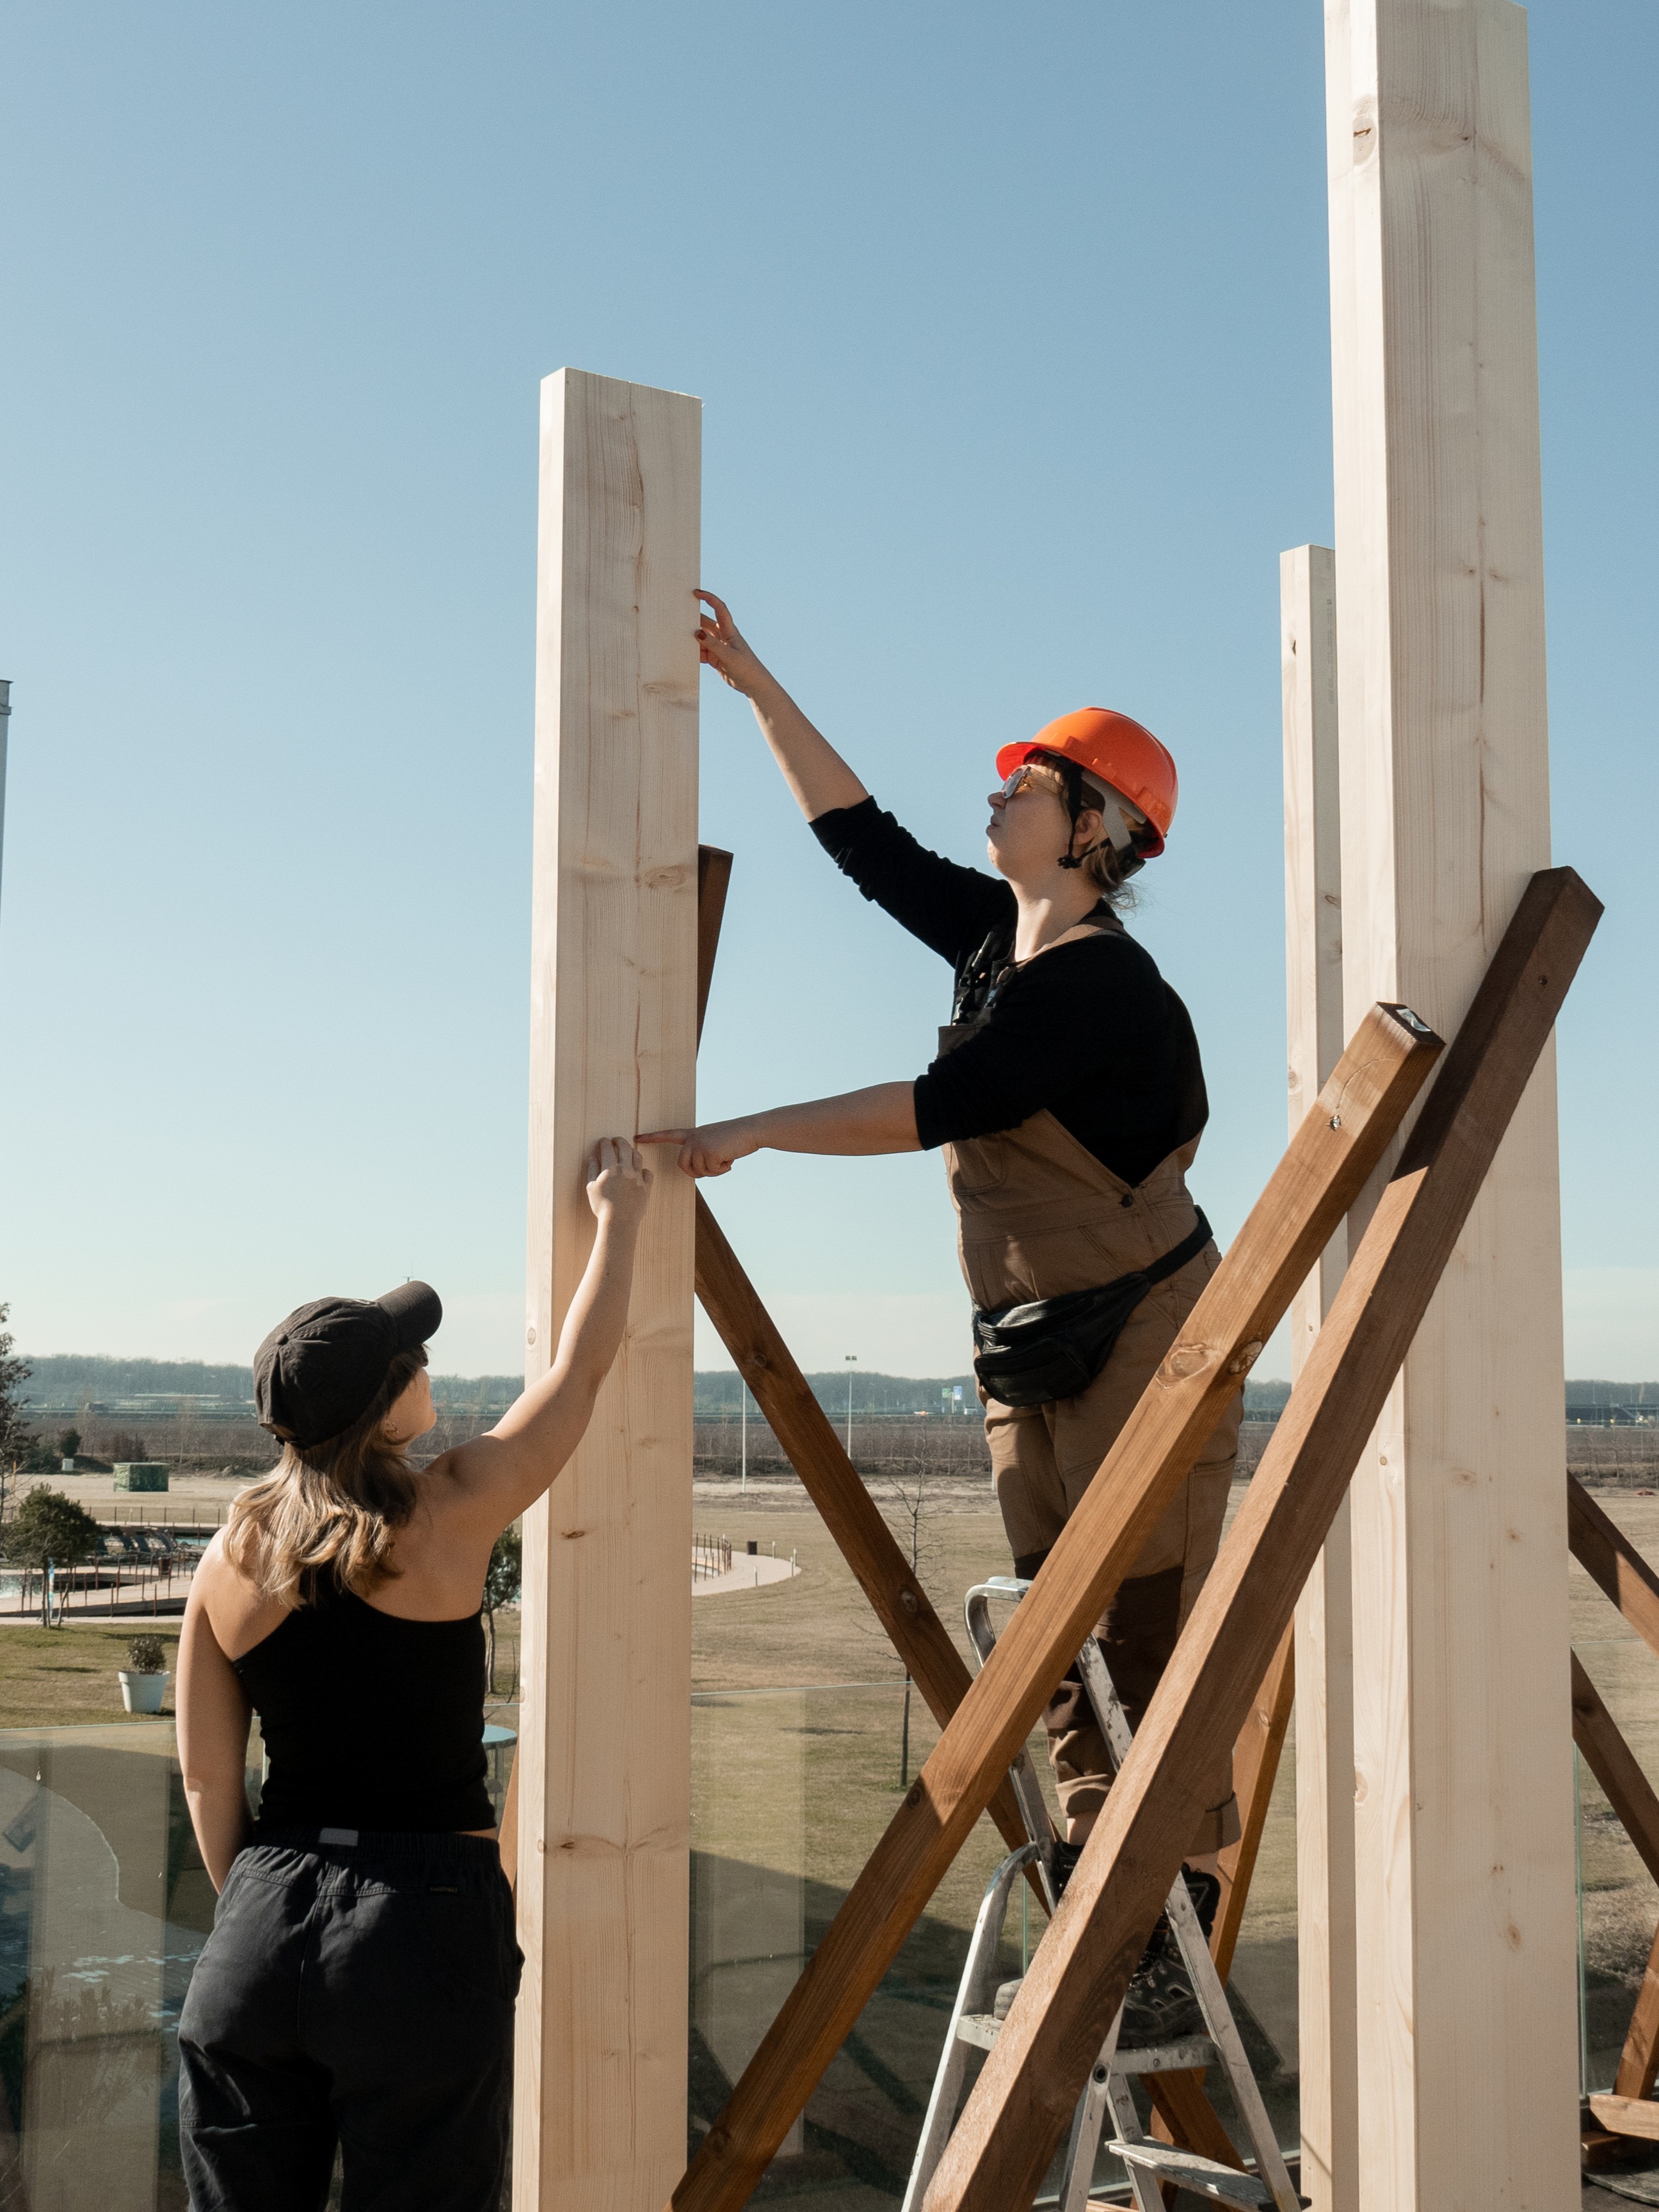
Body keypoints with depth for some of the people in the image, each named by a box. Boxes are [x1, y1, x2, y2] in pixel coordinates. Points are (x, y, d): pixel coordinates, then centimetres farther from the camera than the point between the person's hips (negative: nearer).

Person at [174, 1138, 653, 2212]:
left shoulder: (233, 1557, 1)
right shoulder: (449, 1518, -10)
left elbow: (207, 1775, 8)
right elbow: (581, 1370, 3)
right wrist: (621, 1218, 17)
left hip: (265, 1921, 4)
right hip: (427, 1917, -4)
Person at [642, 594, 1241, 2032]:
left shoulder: (1097, 984, -18)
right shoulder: (999, 939, 9)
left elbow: (933, 1107, -26)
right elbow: (865, 841, 15)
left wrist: (745, 1135, -23)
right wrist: (754, 686, 14)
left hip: (1141, 1336, -9)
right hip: (1033, 1347, 9)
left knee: (1152, 1634, -6)